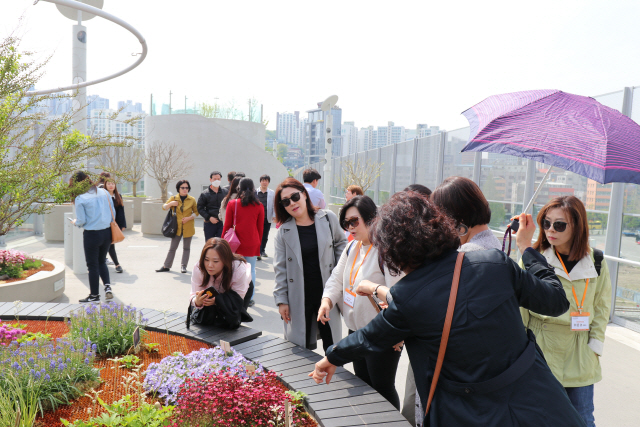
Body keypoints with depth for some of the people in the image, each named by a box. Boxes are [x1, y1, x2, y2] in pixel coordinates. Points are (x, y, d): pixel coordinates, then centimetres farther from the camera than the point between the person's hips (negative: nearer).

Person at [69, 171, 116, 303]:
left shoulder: (80, 199, -11)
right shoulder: (104, 192, 3)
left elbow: (81, 221, -8)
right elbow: (113, 213, 6)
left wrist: (75, 222, 13)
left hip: (91, 234, -5)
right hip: (107, 232, 5)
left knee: (92, 265, 9)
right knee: (102, 262, 21)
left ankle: (94, 296, 17)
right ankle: (107, 286, 5)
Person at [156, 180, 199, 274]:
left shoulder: (192, 199, 1)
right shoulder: (173, 198, 4)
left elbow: (196, 212, 7)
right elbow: (164, 207, 10)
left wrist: (189, 218, -11)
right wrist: (170, 204, -11)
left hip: (188, 227, 0)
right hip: (177, 227, 0)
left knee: (186, 247, 8)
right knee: (172, 247, 3)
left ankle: (183, 266, 18)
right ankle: (166, 266, 11)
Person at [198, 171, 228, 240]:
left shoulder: (225, 192, 6)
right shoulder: (204, 194, 2)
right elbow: (200, 208, 2)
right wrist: (209, 217, -9)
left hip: (222, 222, 0)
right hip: (209, 223, 0)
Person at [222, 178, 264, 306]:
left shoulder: (232, 204, -4)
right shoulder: (259, 206, 0)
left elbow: (227, 226, 1)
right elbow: (260, 227, 6)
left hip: (236, 243, -1)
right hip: (252, 244, 1)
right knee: (251, 270, 9)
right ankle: (249, 298, 13)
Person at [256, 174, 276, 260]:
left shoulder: (272, 193, 6)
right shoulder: (255, 192, 2)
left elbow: (274, 205, 7)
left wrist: (274, 216, -2)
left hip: (267, 218, 2)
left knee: (265, 236, 10)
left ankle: (262, 250, 24)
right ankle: (258, 252, -5)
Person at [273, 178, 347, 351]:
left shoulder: (328, 218, -1)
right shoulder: (284, 231, -1)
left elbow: (341, 244, 12)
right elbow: (280, 269, 1)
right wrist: (281, 300, -1)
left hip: (327, 294, 1)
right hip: (299, 299, 0)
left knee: (332, 345, 10)